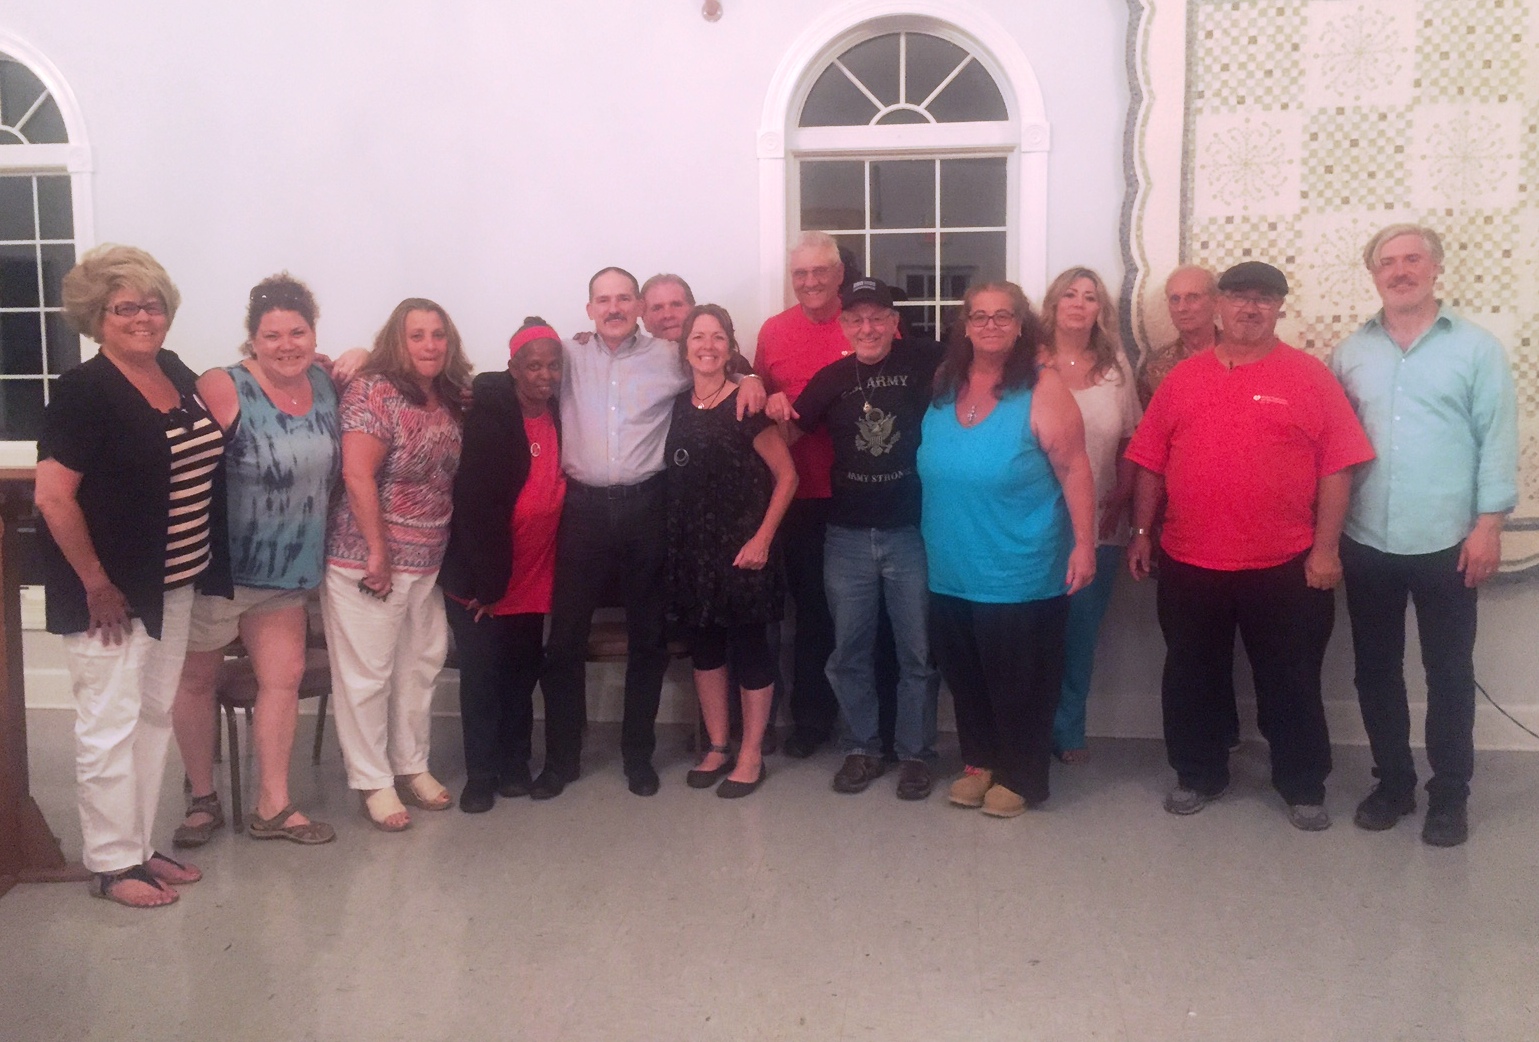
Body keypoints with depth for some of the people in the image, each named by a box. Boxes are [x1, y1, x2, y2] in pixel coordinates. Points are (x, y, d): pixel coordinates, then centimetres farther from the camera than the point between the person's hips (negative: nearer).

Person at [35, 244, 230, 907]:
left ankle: (140, 846, 29)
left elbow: (203, 462, 21)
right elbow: (53, 496, -19)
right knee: (110, 724, 2)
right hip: (110, 591, -8)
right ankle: (111, 865, 15)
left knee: (155, 716, 16)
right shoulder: (84, 391, -15)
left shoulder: (178, 373, 6)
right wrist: (96, 583, -17)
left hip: (173, 586, 8)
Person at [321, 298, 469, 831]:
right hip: (370, 559, -7)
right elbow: (357, 475, -18)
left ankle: (412, 766, 30)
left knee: (421, 666, 15)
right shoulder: (374, 391, -12)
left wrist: (457, 554, 7)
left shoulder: (450, 400, 8)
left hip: (429, 561, 7)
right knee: (368, 673, 3)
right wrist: (377, 553, -17)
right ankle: (373, 782, 14)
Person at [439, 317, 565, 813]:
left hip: (533, 577, 5)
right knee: (482, 674, 2)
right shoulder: (488, 416, -14)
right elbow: (474, 504, -17)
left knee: (522, 673, 13)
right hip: (480, 576, -5)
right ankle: (480, 773, 15)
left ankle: (513, 764, 26)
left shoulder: (559, 414, 3)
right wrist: (488, 581, -17)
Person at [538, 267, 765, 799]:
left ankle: (638, 753, 24)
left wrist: (750, 379, -3)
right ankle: (561, 756, 18)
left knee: (647, 635, 9)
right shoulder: (571, 356, 9)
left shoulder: (668, 356, 6)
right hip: (584, 508, 1)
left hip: (646, 507, 0)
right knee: (565, 636, 4)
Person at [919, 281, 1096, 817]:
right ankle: (980, 761, 34)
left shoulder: (1043, 389, -11)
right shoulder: (943, 387, 5)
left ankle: (1020, 778, 23)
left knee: (1019, 683, 6)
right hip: (951, 572, 5)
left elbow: (1074, 470, -12)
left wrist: (1084, 544, -14)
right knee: (964, 675, 16)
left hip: (1020, 576, -5)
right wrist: (935, 541, 15)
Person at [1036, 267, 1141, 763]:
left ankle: (1068, 731, 26)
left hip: (1098, 527, 3)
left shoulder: (1115, 366, 8)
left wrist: (1122, 497, 0)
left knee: (1081, 634, 11)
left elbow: (1130, 442, 9)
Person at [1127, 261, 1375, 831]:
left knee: (1290, 681, 9)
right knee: (1190, 677, 13)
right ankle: (1198, 776, 29)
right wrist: (1141, 532, 4)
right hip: (1189, 563, 3)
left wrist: (1326, 548, -9)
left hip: (1285, 566, -2)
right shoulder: (1182, 377, 6)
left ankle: (1303, 788, 24)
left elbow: (1336, 467, -4)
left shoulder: (1309, 376, -2)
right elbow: (1150, 463, 8)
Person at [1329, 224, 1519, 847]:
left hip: (1447, 544, -3)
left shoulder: (1477, 348, -1)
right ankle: (1392, 783, 26)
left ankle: (1450, 794, 19)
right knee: (1376, 671, 11)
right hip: (1366, 544, 3)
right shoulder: (1349, 353, 7)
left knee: (1449, 674, 6)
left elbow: (1497, 442, -4)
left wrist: (1488, 524, -10)